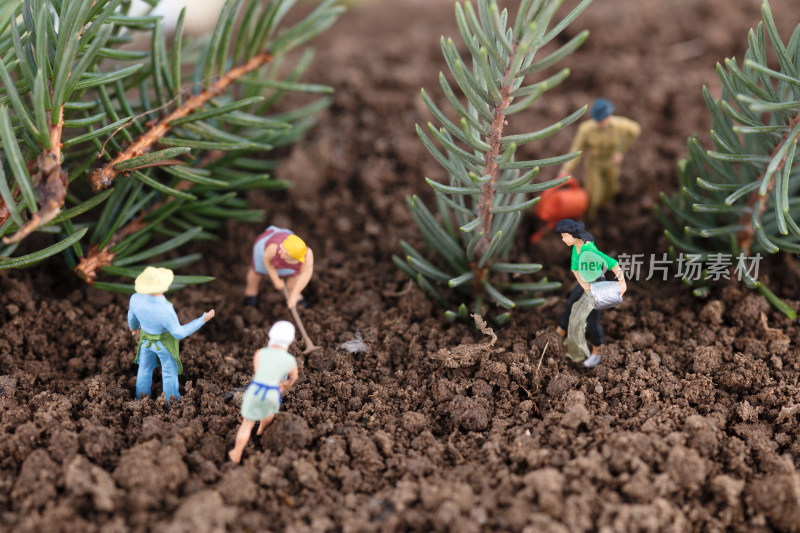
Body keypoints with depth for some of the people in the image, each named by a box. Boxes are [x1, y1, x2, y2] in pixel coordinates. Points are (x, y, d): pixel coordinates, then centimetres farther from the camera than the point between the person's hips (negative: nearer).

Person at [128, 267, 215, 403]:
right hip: (165, 342, -4)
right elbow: (179, 333, -29)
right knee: (170, 371, 19)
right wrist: (203, 320, -30)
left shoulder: (136, 298, -27)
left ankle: (142, 398, 45)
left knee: (145, 367, 27)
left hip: (147, 338, 4)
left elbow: (132, 315, -4)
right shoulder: (164, 311, -42)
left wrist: (133, 326, 19)